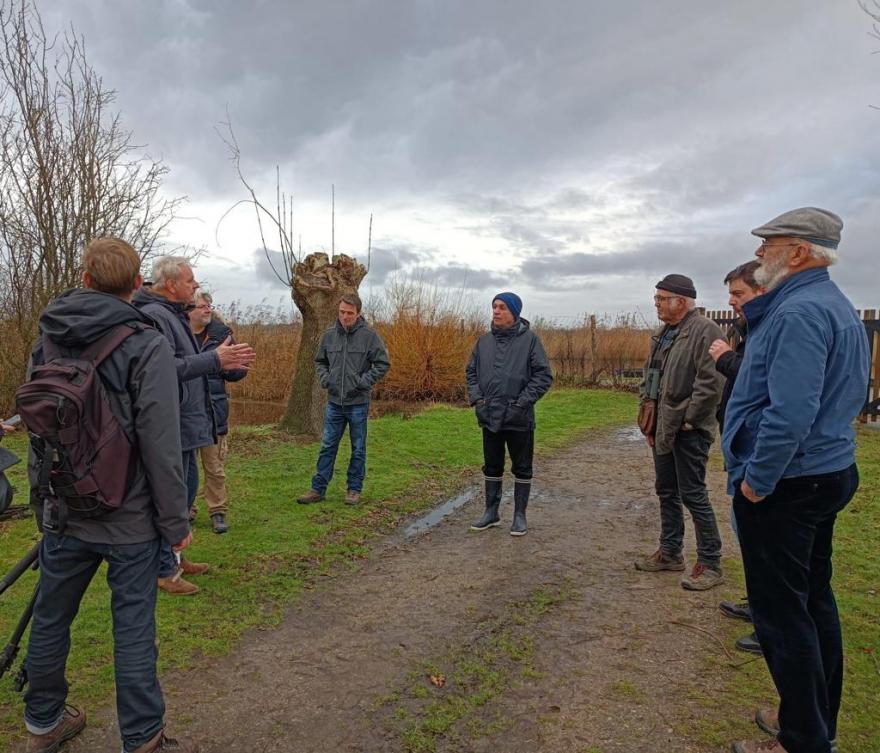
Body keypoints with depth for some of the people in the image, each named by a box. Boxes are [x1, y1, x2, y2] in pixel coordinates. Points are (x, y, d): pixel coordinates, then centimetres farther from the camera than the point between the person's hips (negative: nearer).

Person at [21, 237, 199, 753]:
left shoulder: (47, 338, 4)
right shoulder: (148, 345, -15)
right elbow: (160, 444, -18)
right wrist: (176, 522, -9)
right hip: (129, 518, -5)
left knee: (51, 618, 21)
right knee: (134, 629, 5)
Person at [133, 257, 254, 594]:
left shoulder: (174, 314, 17)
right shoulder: (154, 316, -17)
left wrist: (224, 360, 5)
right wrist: (215, 360, -26)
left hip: (184, 424, 11)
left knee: (187, 487, 19)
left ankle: (173, 556, 34)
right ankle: (164, 570, 12)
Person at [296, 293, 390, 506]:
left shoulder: (369, 335, -9)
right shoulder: (329, 335, 3)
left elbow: (383, 364, -6)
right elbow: (320, 361, 16)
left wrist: (364, 381, -14)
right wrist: (324, 377, -1)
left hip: (358, 403, -3)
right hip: (334, 402, 3)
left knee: (358, 449, 8)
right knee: (327, 447, 8)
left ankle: (354, 489, 20)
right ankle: (318, 488, 16)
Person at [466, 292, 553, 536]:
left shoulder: (529, 338, -7)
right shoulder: (484, 340, 6)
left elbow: (544, 375, -9)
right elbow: (471, 371, 13)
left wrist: (522, 402, -14)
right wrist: (476, 398, -1)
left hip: (519, 418, -4)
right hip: (489, 416, 4)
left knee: (522, 468, 8)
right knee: (492, 467, 14)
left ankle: (520, 515, 21)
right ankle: (491, 512, 28)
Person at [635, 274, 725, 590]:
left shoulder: (704, 330, -14)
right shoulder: (664, 333, 15)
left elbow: (711, 381, -22)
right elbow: (649, 375, 20)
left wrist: (688, 419, -17)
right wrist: (646, 412, 10)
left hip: (688, 430, -9)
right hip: (663, 427, 9)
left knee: (692, 493, -2)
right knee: (666, 491, 16)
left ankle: (710, 563, 11)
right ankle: (670, 552, 30)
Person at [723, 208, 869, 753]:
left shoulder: (798, 311, -20)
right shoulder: (838, 307, 13)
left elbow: (790, 413, -29)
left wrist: (757, 480, -18)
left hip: (783, 484, -10)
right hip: (829, 473, 11)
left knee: (782, 613, 2)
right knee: (814, 601, 19)